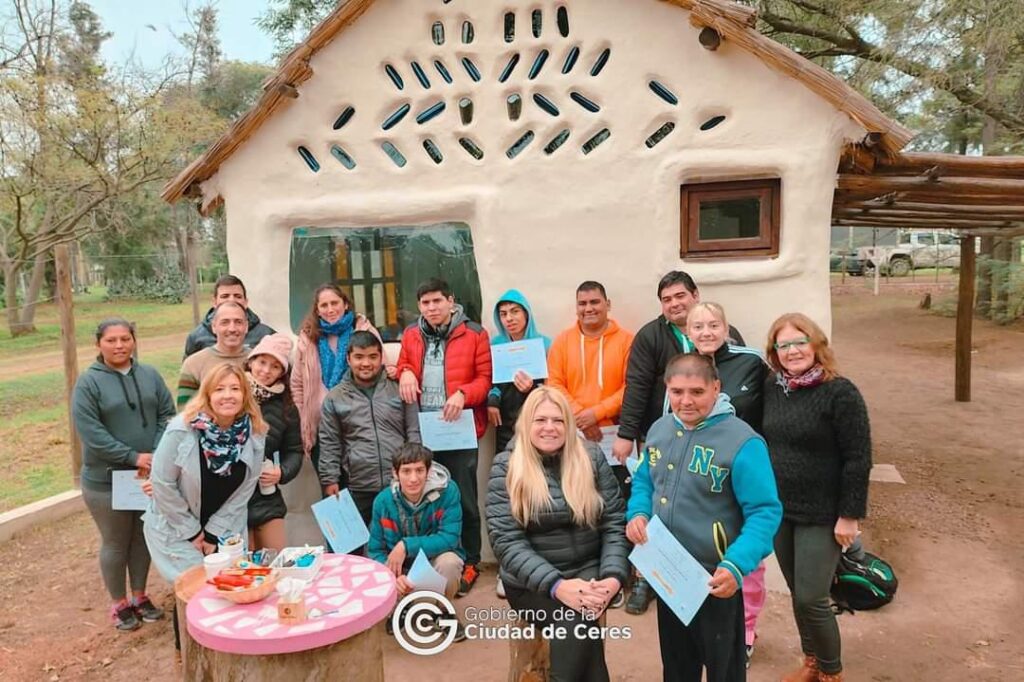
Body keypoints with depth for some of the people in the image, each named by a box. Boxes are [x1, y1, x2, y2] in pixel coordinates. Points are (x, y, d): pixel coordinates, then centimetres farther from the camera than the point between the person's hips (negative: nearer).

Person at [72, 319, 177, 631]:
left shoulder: (149, 375, 3)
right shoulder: (88, 382, -9)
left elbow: (167, 415, 1)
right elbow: (89, 431, -16)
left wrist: (155, 455, -13)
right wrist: (133, 457, -20)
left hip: (150, 475, 4)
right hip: (106, 479, -3)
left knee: (144, 537, 16)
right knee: (116, 543, 10)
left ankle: (139, 596, 33)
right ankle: (119, 603, 28)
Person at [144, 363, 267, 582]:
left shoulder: (255, 433, -14)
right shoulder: (181, 429, -23)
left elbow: (245, 488, -6)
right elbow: (162, 484, -15)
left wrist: (214, 531, -6)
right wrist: (192, 531, -9)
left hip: (226, 528, 3)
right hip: (175, 527, -3)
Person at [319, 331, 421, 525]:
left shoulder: (399, 390, 3)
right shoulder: (335, 398, 4)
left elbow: (413, 433, 5)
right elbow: (329, 444, 4)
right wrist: (330, 480, -1)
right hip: (357, 489, 0)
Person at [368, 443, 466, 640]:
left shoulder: (447, 490, -23)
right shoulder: (383, 500, -15)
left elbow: (450, 538, -26)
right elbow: (375, 550, -10)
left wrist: (407, 546, -33)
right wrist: (393, 575, -30)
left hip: (436, 560, -2)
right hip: (403, 568, 2)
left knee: (449, 562, -35)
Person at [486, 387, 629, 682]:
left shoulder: (591, 457, 3)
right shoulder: (506, 468, -4)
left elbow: (614, 523, 2)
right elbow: (507, 541, -11)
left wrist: (613, 576, -15)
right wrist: (556, 585, -23)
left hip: (587, 570, 2)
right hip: (530, 582, -1)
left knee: (580, 622, -30)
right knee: (578, 623, -28)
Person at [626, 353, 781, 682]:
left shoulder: (742, 441, -21)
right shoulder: (660, 429, 0)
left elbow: (765, 512, -22)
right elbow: (644, 480, 14)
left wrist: (736, 565, -34)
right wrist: (637, 513, -7)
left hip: (716, 578, -5)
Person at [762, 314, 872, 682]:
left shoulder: (840, 392, -16)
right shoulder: (770, 388, 1)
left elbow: (858, 458, -15)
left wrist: (850, 515, -15)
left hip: (822, 515, -5)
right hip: (779, 510, 5)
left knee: (811, 599, -2)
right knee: (796, 593, 16)